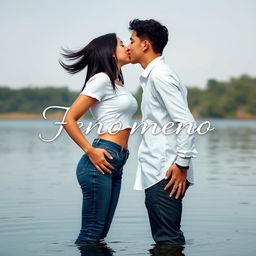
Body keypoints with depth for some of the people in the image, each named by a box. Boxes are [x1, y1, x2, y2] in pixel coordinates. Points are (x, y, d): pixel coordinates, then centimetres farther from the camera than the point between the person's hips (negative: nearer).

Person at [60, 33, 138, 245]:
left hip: (115, 165, 9)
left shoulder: (119, 84, 21)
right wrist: (90, 151, -17)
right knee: (91, 233, -7)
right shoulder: (101, 79, -6)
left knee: (100, 234, 10)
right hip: (100, 162, -9)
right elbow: (69, 119, -11)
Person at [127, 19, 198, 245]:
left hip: (166, 175, -10)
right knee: (164, 239, 13)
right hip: (157, 174, 10)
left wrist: (181, 165, -19)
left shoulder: (159, 75, -12)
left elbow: (187, 123, -19)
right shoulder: (153, 75, 19)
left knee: (167, 241, -8)